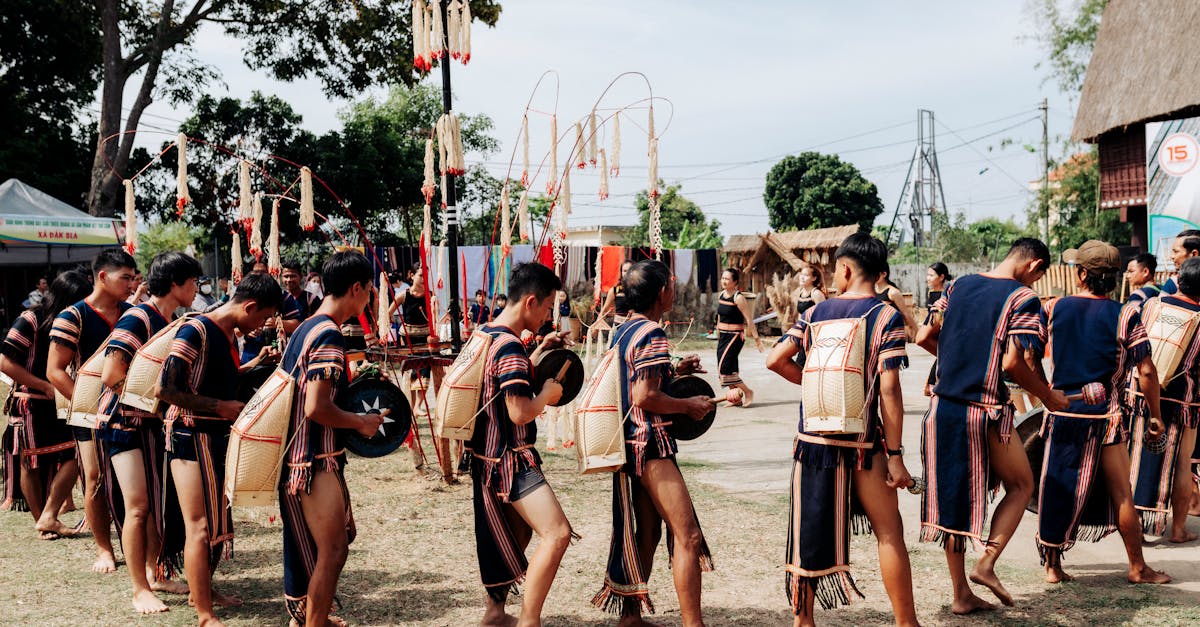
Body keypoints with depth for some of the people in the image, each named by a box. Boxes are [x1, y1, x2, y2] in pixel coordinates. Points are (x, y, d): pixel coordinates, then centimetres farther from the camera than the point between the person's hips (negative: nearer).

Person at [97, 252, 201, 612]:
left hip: (157, 423, 8)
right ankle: (140, 591, 2)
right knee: (137, 506, -6)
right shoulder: (137, 319, -17)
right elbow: (111, 375, -25)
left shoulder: (175, 323, 8)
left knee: (161, 502, 11)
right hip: (124, 421, -8)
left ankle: (152, 574, 25)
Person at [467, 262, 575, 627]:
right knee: (557, 533, -15)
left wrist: (537, 355, 17)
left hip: (489, 457, 10)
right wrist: (549, 394, -8)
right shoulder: (511, 347, -21)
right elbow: (520, 412, -25)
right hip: (511, 460, -10)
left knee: (517, 533, 24)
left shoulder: (486, 334, 9)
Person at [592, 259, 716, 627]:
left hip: (629, 443, 10)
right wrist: (689, 406, -10)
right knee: (687, 535, -10)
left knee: (647, 532, 17)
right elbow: (645, 397, -21)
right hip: (650, 444, -10)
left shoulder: (621, 332, 13)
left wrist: (672, 372, 19)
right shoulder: (653, 334, -15)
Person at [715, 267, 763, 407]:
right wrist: (718, 334, 23)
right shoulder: (720, 295, 6)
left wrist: (756, 338, -16)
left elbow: (749, 319, -15)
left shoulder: (738, 298, -15)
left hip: (735, 335, -7)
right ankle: (736, 398, 19)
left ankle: (747, 391, -1)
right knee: (730, 367, 9)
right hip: (723, 335, 7)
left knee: (724, 367, -13)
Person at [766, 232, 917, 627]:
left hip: (812, 439, 4)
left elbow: (776, 360, -1)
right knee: (889, 532, 7)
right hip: (861, 442, -3)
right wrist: (895, 456, -9)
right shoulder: (886, 317, -6)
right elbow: (889, 390, -12)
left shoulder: (816, 313, 5)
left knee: (810, 532, 13)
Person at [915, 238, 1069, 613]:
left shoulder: (958, 286, 10)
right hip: (984, 413, -6)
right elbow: (1012, 362, -17)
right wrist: (1048, 397, -2)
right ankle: (986, 563, 2)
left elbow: (923, 338, 10)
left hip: (942, 409, 6)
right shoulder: (1023, 298, -8)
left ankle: (960, 595, 17)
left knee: (952, 496, 12)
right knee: (1021, 486, 16)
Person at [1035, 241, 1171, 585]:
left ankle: (1052, 565, 16)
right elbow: (1146, 371, -7)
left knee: (1057, 490, 10)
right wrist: (1155, 415, 3)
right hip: (1104, 415, -2)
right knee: (1121, 494, 7)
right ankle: (1137, 567, 15)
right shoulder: (1125, 317, -6)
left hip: (1061, 412, 2)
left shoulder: (1055, 308, -1)